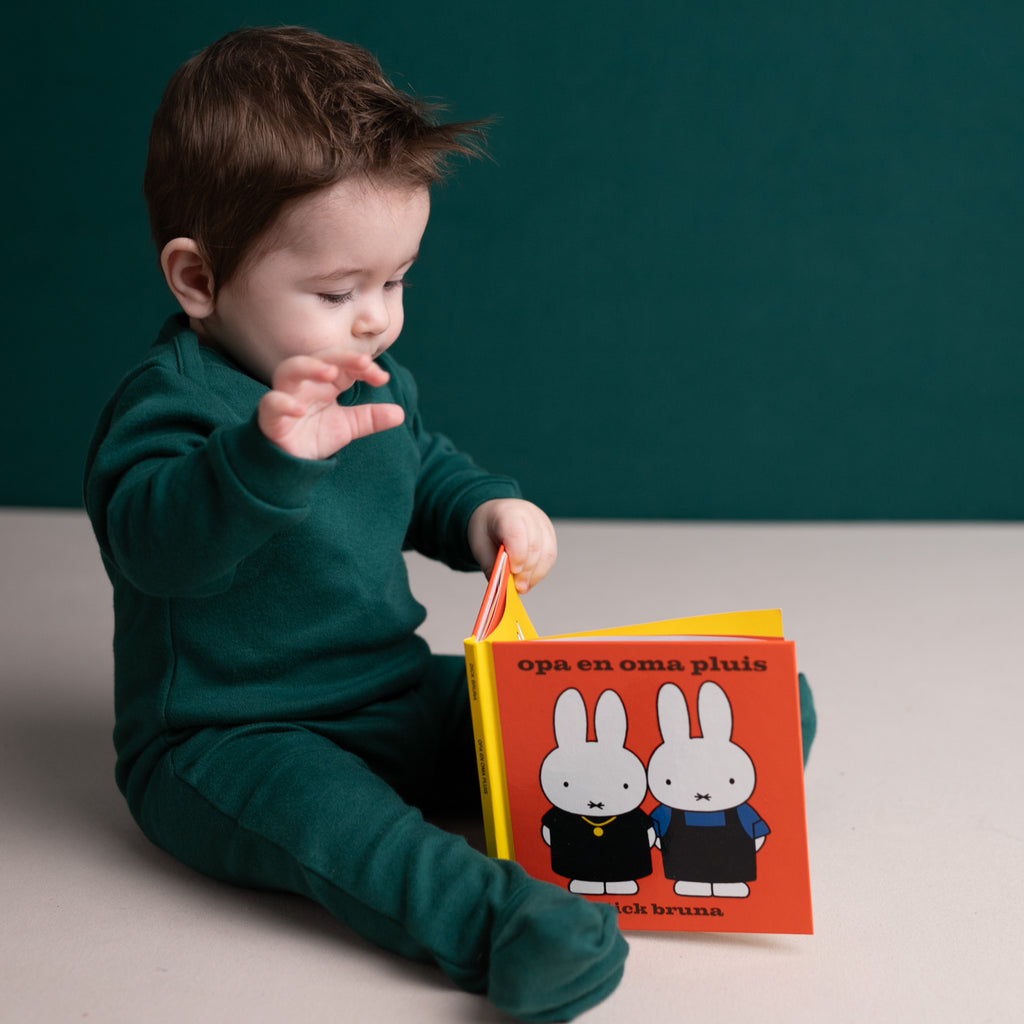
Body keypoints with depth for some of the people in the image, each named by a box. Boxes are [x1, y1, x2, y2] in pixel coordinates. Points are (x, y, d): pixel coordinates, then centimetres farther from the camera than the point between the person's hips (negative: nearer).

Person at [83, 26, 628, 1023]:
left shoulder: (376, 384, 7)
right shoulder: (168, 400, -19)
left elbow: (427, 471, 26)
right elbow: (153, 539, -38)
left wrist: (485, 510, 3)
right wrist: (267, 453, -55)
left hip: (397, 700, 9)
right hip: (227, 740, -9)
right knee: (316, 806, -39)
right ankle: (492, 918, -54)